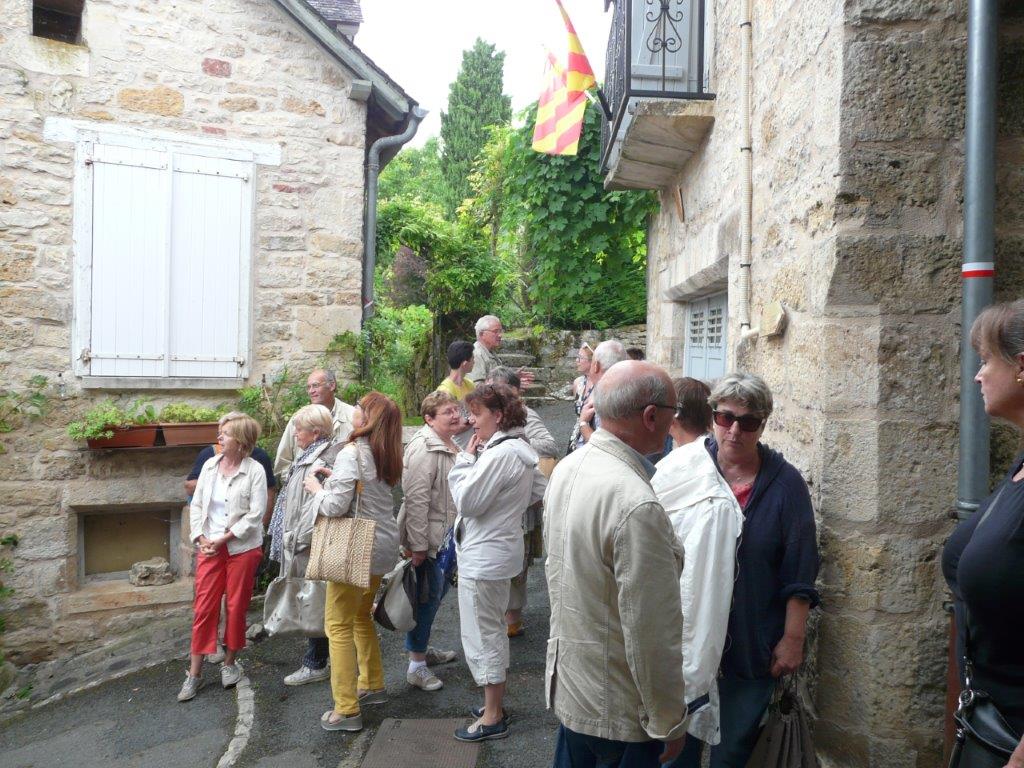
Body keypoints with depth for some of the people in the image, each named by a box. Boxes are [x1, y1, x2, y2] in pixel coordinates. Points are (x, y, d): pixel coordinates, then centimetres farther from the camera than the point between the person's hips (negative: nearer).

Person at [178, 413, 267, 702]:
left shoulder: (254, 470, -11)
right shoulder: (210, 465, 4)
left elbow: (255, 514, -14)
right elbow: (196, 504, 8)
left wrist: (223, 539, -15)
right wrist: (200, 538, -4)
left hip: (242, 548, -3)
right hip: (209, 547, 4)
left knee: (236, 607, 9)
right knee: (203, 607, 5)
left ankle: (230, 662, 28)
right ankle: (195, 673, 16)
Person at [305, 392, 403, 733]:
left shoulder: (351, 453, -17)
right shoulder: (386, 455, 6)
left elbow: (336, 505, -21)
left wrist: (316, 488, -3)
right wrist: (334, 479, 12)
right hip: (382, 545, 8)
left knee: (339, 624, 1)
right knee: (362, 616, 24)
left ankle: (347, 710, 6)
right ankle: (372, 685, 35)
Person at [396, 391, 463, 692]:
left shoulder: (450, 445, 10)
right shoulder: (425, 449, -22)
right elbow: (416, 500, -25)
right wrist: (418, 545, -25)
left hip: (445, 536, 10)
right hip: (427, 539, -10)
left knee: (437, 592, 21)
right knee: (428, 597, 0)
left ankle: (422, 648, 39)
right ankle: (416, 666, 15)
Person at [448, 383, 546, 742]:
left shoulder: (499, 454, -24)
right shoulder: (520, 448, 7)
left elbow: (466, 501, -23)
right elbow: (539, 490, 17)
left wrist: (465, 458, -13)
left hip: (483, 556, -10)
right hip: (500, 547, 10)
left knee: (482, 634, 3)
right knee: (493, 631, 21)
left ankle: (492, 718, 17)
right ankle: (495, 704, 35)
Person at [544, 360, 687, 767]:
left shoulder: (567, 467, -4)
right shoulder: (637, 505, -31)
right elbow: (652, 634, -25)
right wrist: (671, 724, -11)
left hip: (566, 681, 8)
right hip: (617, 711, -8)